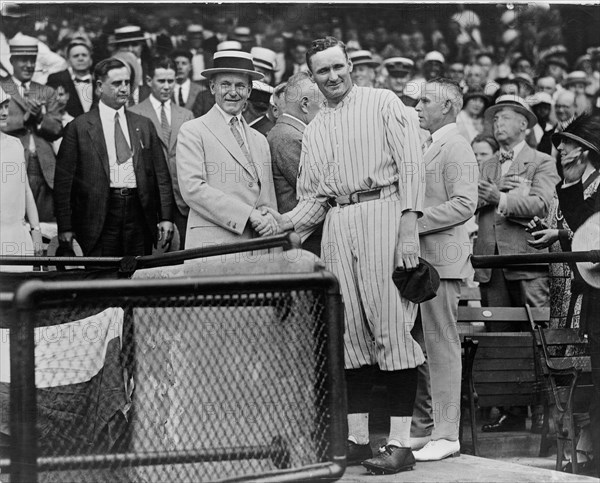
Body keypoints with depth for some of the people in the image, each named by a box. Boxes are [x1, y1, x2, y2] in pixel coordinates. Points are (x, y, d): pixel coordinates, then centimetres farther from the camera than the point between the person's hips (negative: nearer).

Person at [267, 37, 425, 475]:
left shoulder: (384, 103, 4)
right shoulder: (314, 130, 20)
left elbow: (410, 164, -4)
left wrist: (409, 225, -14)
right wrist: (285, 223, 0)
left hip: (382, 212, -5)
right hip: (337, 224, 6)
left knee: (391, 327, -9)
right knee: (348, 331, 4)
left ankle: (401, 443, -9)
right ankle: (357, 439, 9)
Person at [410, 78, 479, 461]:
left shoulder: (456, 147, -10)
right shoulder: (431, 146, 20)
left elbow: (464, 204, -19)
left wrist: (414, 221, -19)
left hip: (442, 257, -10)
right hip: (419, 258, 10)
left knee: (441, 346, -7)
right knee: (420, 346, 11)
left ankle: (446, 435, -4)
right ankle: (423, 428, 18)